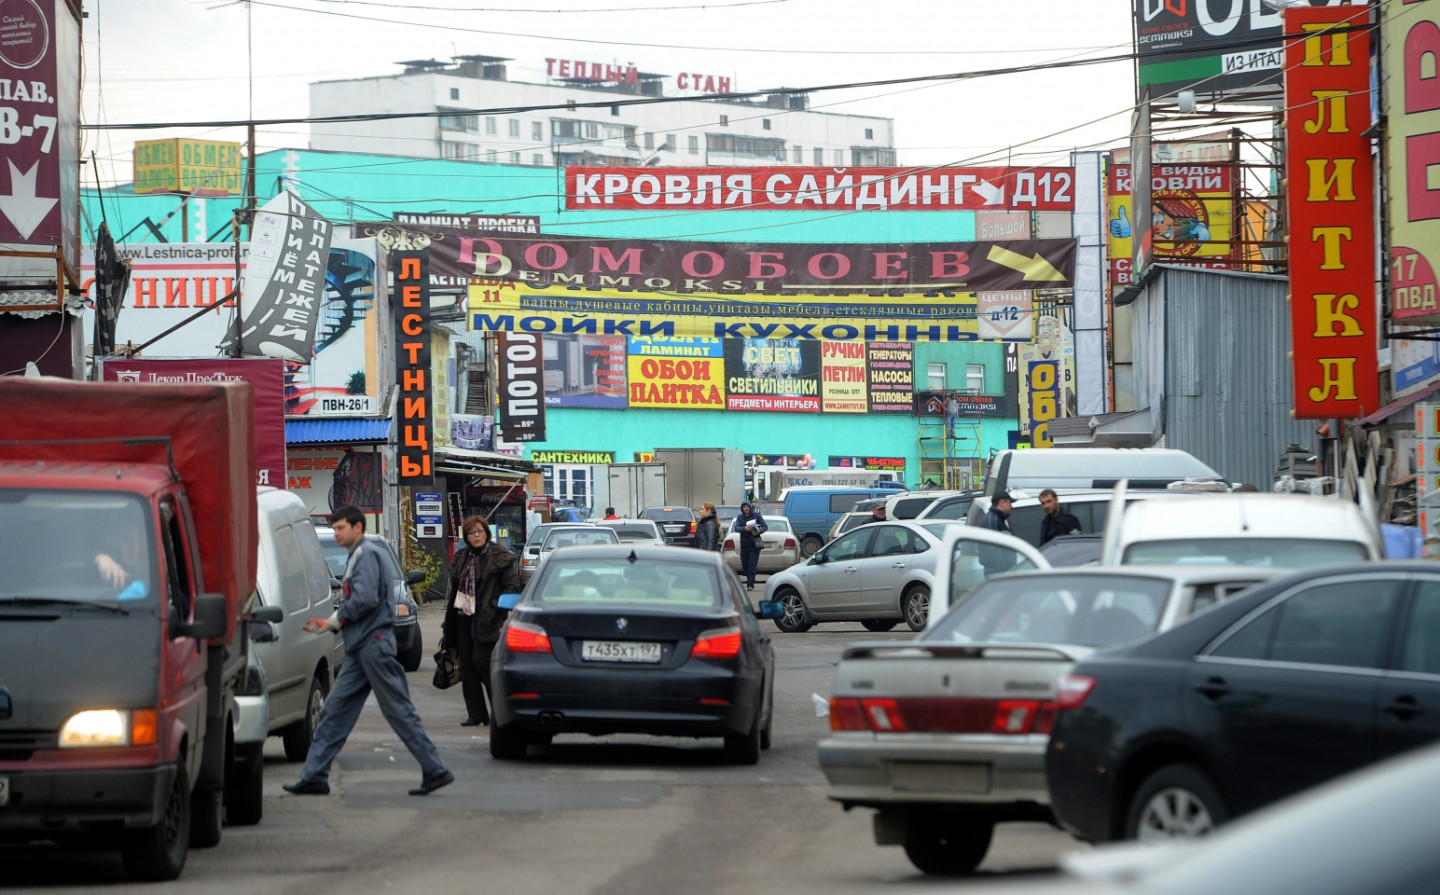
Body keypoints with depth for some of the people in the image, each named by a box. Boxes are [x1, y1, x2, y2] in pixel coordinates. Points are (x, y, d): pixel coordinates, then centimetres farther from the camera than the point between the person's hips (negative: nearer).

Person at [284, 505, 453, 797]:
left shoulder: (367, 555, -10)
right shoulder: (356, 557, 20)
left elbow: (365, 599, -21)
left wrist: (335, 620, -8)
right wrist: (328, 625, 10)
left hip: (375, 644, -10)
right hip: (360, 647, 10)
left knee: (399, 711, -7)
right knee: (334, 710, 7)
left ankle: (436, 771, -4)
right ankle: (314, 776, 7)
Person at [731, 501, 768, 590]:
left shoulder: (756, 516, 2)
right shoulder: (740, 517, 8)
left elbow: (765, 527, 0)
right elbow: (736, 528, -5)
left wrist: (759, 531, -21)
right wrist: (744, 528, -25)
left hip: (754, 544, -3)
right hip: (744, 545, 3)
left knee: (752, 565, -13)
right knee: (745, 565, 6)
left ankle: (750, 585, -15)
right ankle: (750, 583, 26)